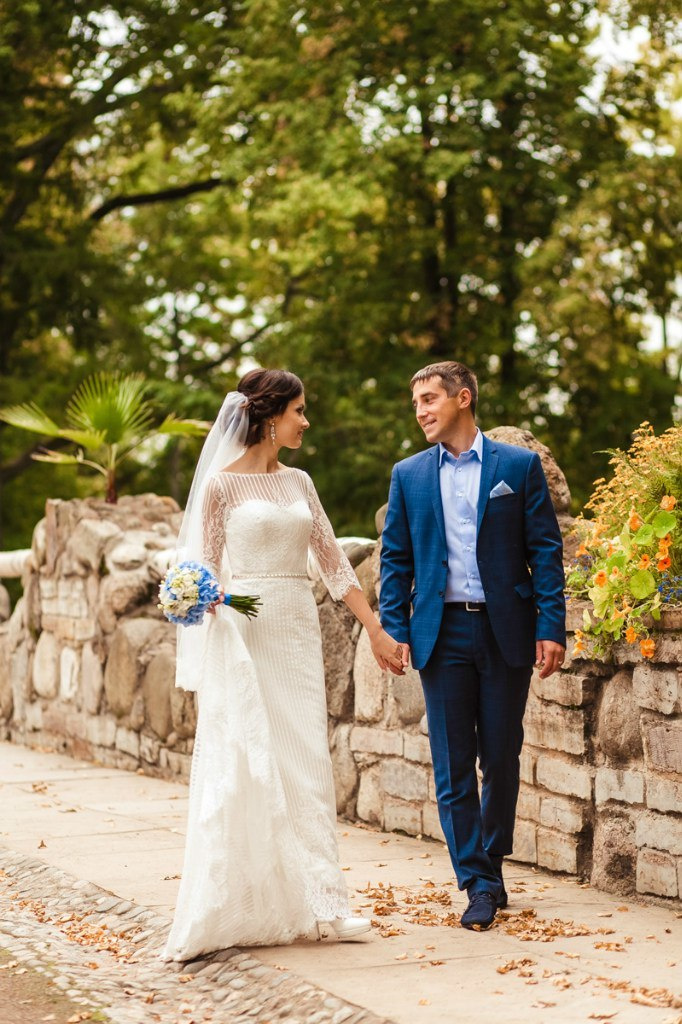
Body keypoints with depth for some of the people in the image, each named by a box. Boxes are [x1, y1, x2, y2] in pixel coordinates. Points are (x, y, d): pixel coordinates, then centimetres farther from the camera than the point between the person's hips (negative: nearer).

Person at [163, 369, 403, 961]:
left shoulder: (298, 483, 13)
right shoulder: (223, 483, -2)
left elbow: (333, 562, 14)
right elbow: (205, 569, 1)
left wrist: (376, 629, 12)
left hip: (298, 631, 5)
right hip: (243, 632, -5)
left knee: (307, 763, 3)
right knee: (242, 765, -5)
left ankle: (320, 898, 4)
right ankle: (230, 907, 1)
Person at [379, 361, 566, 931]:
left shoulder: (519, 466, 3)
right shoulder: (409, 476, 9)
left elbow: (545, 551, 0)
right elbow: (396, 559, 9)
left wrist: (551, 627, -8)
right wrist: (394, 631, -1)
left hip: (506, 631, -1)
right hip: (443, 633, 1)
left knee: (502, 759, 6)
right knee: (453, 765, 0)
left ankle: (491, 857, 26)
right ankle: (481, 884, 6)